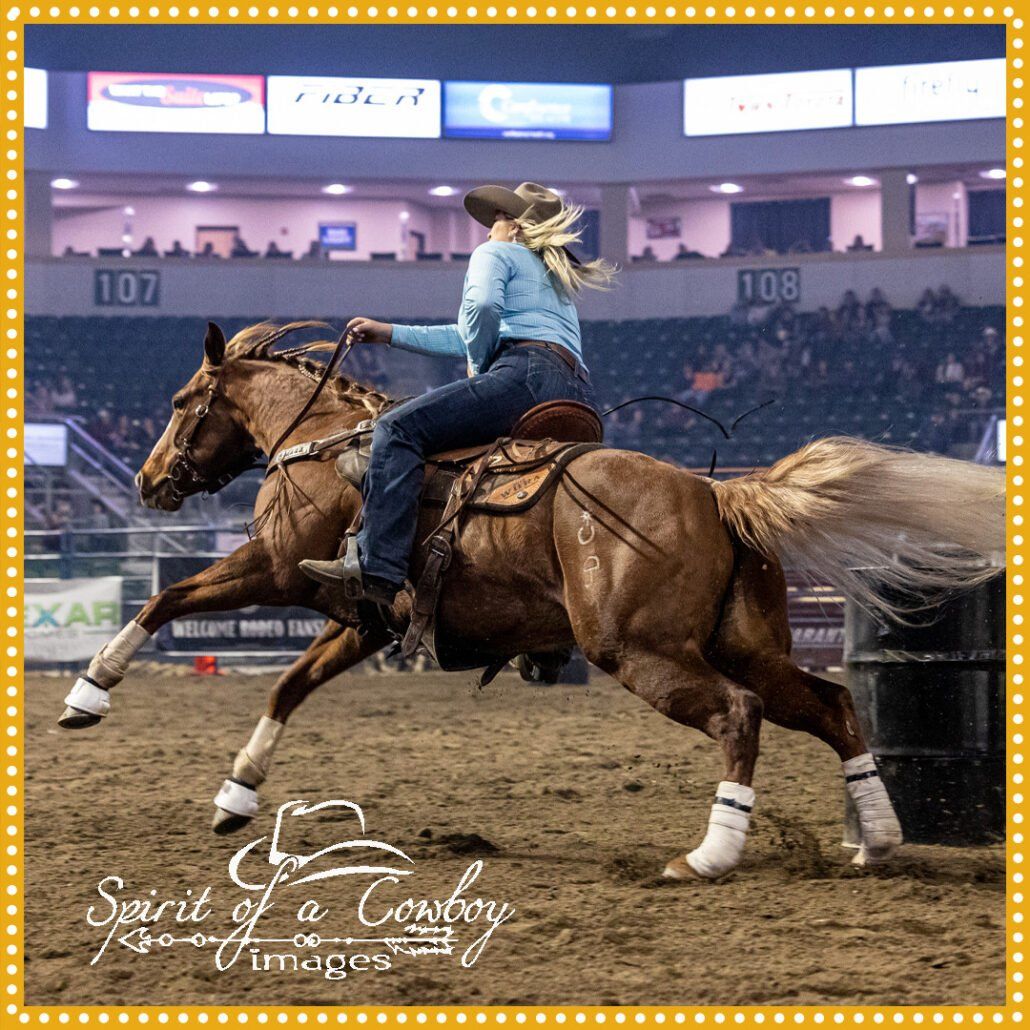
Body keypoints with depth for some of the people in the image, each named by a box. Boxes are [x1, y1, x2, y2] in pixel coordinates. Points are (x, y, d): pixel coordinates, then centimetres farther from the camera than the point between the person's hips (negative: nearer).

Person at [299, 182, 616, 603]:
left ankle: (377, 569, -31)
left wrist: (478, 365, 5)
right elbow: (471, 337, 41)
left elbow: (482, 306, -12)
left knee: (399, 428, -15)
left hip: (528, 372, -9)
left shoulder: (495, 253, 13)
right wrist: (388, 333, 42)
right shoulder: (557, 277, 39)